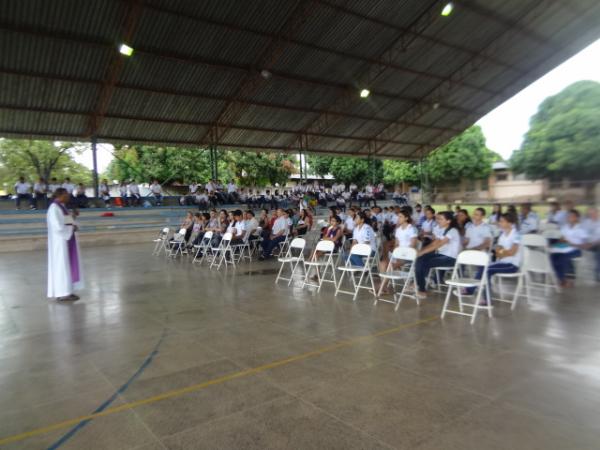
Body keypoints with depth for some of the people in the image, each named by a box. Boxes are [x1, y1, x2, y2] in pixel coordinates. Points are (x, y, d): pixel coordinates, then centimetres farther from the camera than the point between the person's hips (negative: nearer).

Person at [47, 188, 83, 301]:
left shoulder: (62, 206, 11)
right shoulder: (54, 208, -18)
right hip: (60, 241, -9)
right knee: (62, 266, -3)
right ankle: (62, 293, 4)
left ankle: (66, 291, 18)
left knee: (67, 265, 12)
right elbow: (58, 227, -24)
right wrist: (72, 228, -11)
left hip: (66, 240, 9)